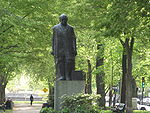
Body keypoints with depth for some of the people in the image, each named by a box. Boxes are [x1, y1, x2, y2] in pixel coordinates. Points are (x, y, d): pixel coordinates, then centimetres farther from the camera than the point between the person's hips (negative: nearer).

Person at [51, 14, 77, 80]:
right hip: (59, 49, 0)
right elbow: (53, 39, 8)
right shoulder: (55, 28, 9)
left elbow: (73, 39, 7)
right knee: (60, 62, -8)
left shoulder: (70, 28, 10)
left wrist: (75, 49, -1)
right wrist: (53, 50, 2)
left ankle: (68, 76, -9)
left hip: (68, 48, 0)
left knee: (69, 62, -8)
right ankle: (61, 76, -10)